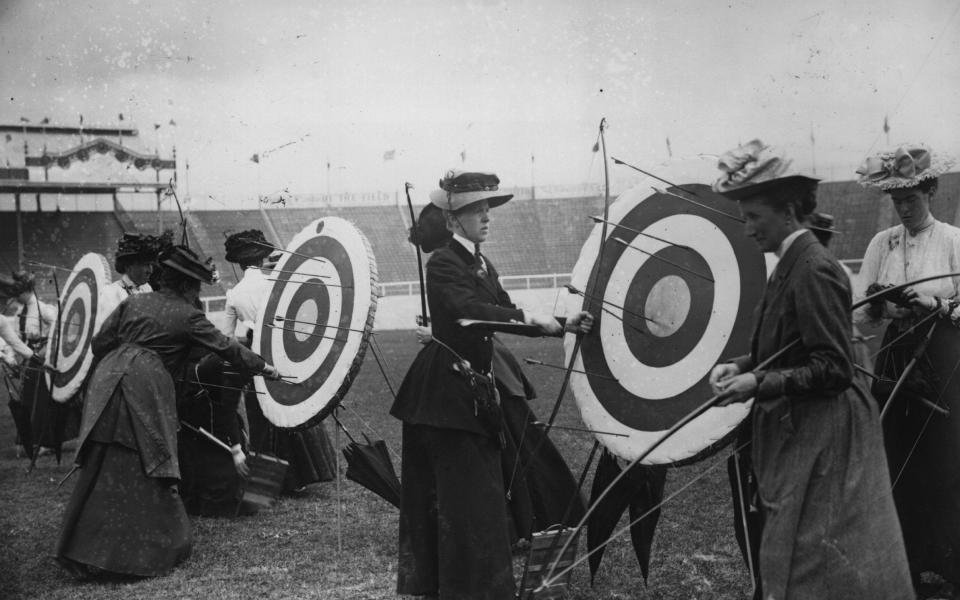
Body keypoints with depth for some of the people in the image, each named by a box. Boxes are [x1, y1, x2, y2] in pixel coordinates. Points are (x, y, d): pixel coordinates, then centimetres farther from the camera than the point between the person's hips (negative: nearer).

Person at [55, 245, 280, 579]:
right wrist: (263, 367, 22)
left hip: (107, 379, 5)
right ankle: (151, 551, 8)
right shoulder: (187, 315, 4)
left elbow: (99, 343, 15)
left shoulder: (134, 302, 17)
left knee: (100, 468, 8)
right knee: (148, 470, 3)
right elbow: (227, 348, 10)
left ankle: (81, 552, 13)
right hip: (147, 388, -5)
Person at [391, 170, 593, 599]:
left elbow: (505, 314, 11)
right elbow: (468, 308, -30)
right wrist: (529, 317, -32)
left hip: (474, 391, 9)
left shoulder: (483, 265, 14)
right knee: (462, 495, -3)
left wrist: (561, 325, 1)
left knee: (480, 492, 13)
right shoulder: (443, 263, -13)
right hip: (445, 392, -9)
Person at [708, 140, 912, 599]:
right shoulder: (791, 265, 10)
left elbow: (834, 368, -21)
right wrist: (739, 366, 1)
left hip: (818, 438, -9)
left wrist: (759, 383, -24)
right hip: (795, 434, 9)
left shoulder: (813, 269, -18)